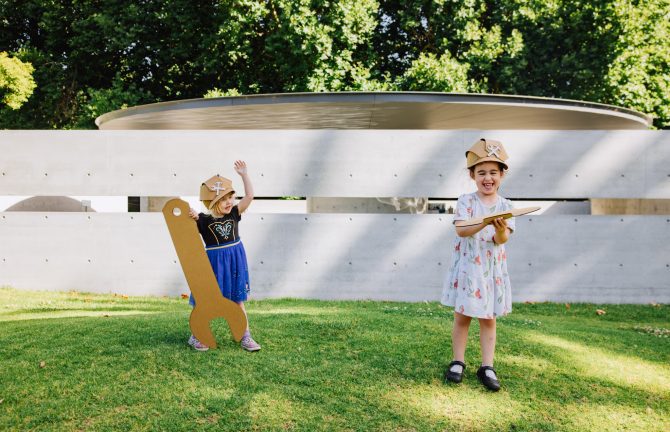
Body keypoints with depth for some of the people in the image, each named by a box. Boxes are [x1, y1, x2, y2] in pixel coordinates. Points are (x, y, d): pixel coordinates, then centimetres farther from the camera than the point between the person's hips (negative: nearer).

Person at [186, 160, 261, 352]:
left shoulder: (234, 213, 0)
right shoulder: (203, 220, -9)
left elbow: (249, 196, -4)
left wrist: (244, 174, -5)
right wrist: (190, 219, -24)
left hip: (235, 261, 4)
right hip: (213, 262, -3)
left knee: (238, 299, 12)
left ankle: (245, 336, 19)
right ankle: (196, 336, 21)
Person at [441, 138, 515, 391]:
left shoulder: (505, 206, 0)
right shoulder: (466, 201, -5)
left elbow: (502, 240, -11)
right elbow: (461, 230, -20)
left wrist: (501, 230, -34)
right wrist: (484, 222, -36)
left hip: (492, 270, 2)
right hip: (467, 267, -2)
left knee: (488, 319, 8)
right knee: (462, 317, 8)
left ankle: (487, 367, 17)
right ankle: (458, 362, 21)